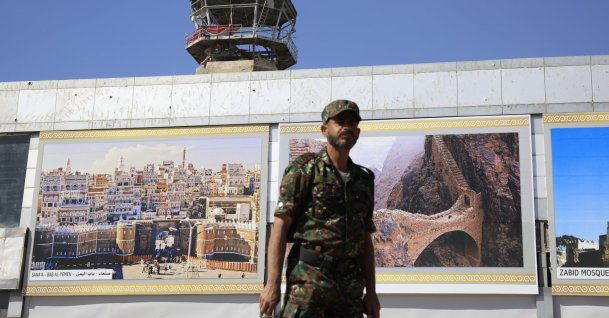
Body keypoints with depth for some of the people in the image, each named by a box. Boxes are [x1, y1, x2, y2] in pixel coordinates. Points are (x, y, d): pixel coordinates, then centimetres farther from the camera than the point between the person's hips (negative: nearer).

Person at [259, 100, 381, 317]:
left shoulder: (363, 180, 17)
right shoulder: (303, 170, 0)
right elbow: (280, 227, -6)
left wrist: (371, 291, 12)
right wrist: (272, 283, -15)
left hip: (350, 285, 6)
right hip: (308, 279, -6)